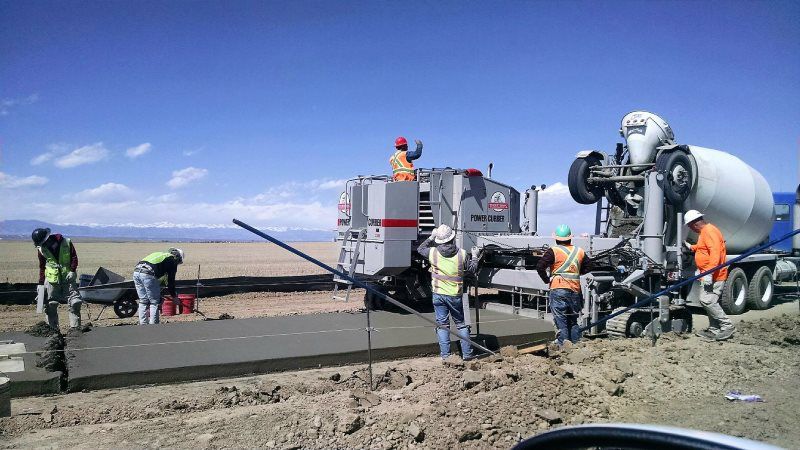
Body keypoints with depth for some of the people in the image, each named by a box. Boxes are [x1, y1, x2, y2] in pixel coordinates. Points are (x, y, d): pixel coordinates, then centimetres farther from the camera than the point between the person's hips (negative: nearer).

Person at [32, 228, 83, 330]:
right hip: (51, 280, 1)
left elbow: (74, 257, 0)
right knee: (51, 305, 2)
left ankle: (75, 327, 2)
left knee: (75, 302, -5)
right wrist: (41, 283, 7)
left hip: (68, 277, -1)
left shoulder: (67, 243, -7)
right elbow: (42, 267, 9)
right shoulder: (41, 249, -1)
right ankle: (52, 329, 12)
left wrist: (72, 271, -13)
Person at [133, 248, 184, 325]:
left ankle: (143, 324, 21)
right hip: (148, 274, -7)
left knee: (143, 301, 18)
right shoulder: (173, 261, 13)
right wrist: (174, 296, 27)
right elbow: (171, 280, 13)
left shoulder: (160, 255, 34)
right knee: (155, 302, 5)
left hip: (136, 272, 7)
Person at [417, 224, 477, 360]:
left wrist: (431, 237, 21)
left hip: (438, 294, 0)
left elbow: (420, 249, 13)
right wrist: (475, 256, 24)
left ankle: (445, 354, 8)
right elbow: (472, 269, 7)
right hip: (455, 295, 0)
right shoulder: (462, 254, -8)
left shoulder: (433, 253, -7)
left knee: (442, 324, 8)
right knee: (461, 323, 14)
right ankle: (467, 353, 18)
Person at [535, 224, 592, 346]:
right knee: (573, 320, 17)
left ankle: (563, 344, -2)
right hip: (575, 290, 5)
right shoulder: (579, 251, 8)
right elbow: (588, 266, 19)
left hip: (558, 289, -5)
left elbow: (540, 266, -14)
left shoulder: (553, 251, -8)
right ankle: (576, 343, 22)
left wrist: (546, 279, -1)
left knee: (560, 320, -1)